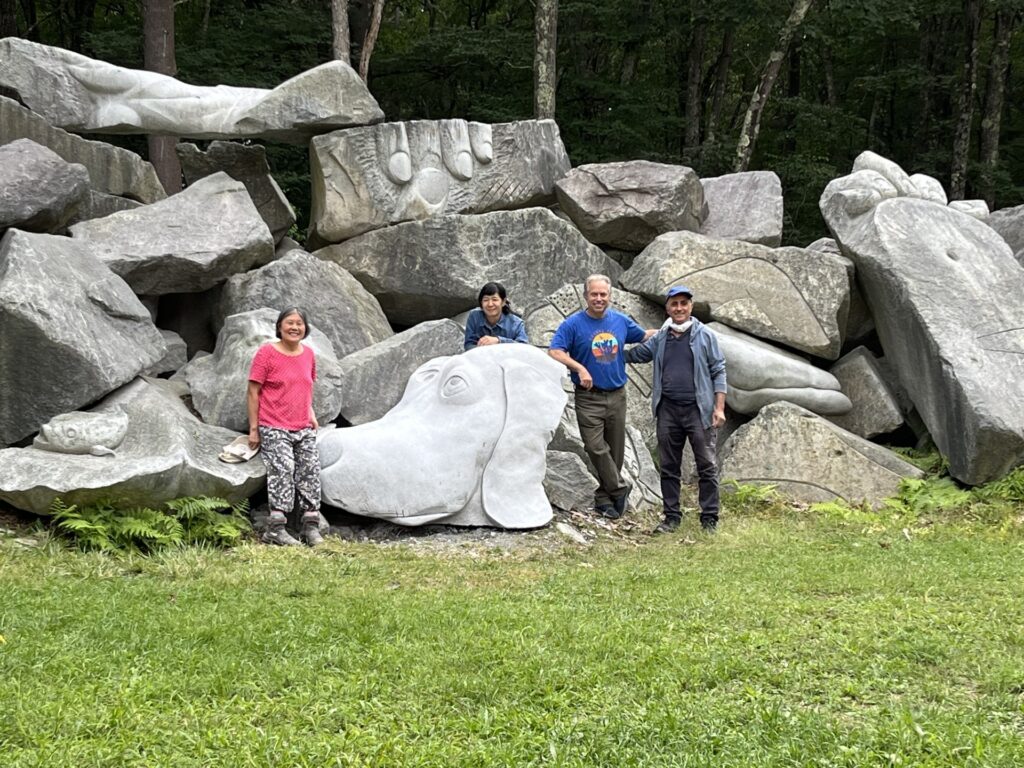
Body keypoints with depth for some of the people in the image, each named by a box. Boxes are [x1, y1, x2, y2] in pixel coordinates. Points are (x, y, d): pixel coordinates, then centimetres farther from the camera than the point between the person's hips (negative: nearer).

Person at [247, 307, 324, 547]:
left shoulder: (308, 354, 11)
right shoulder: (267, 353, -6)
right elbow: (253, 392, -6)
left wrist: (310, 413, 9)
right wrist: (253, 429, -8)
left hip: (304, 428, 6)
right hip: (274, 428, -6)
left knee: (310, 471, 3)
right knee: (282, 470, -16)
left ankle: (311, 525, 10)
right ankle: (276, 528, -15)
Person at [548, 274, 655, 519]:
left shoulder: (621, 321, 7)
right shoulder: (573, 324, -7)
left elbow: (643, 336, 24)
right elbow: (555, 351, -15)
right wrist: (579, 368, -25)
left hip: (617, 395, 4)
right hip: (589, 396, -4)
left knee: (615, 450, 7)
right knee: (596, 448, -11)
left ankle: (605, 498, 18)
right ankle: (619, 489, 4)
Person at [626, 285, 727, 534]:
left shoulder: (705, 336, 1)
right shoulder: (659, 340, 10)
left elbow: (718, 372, 0)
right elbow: (634, 354, 25)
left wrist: (719, 407, -6)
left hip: (698, 409, -4)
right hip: (668, 411, 4)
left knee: (706, 466, -1)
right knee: (669, 467, 8)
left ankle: (709, 518, 6)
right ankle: (671, 517, 16)